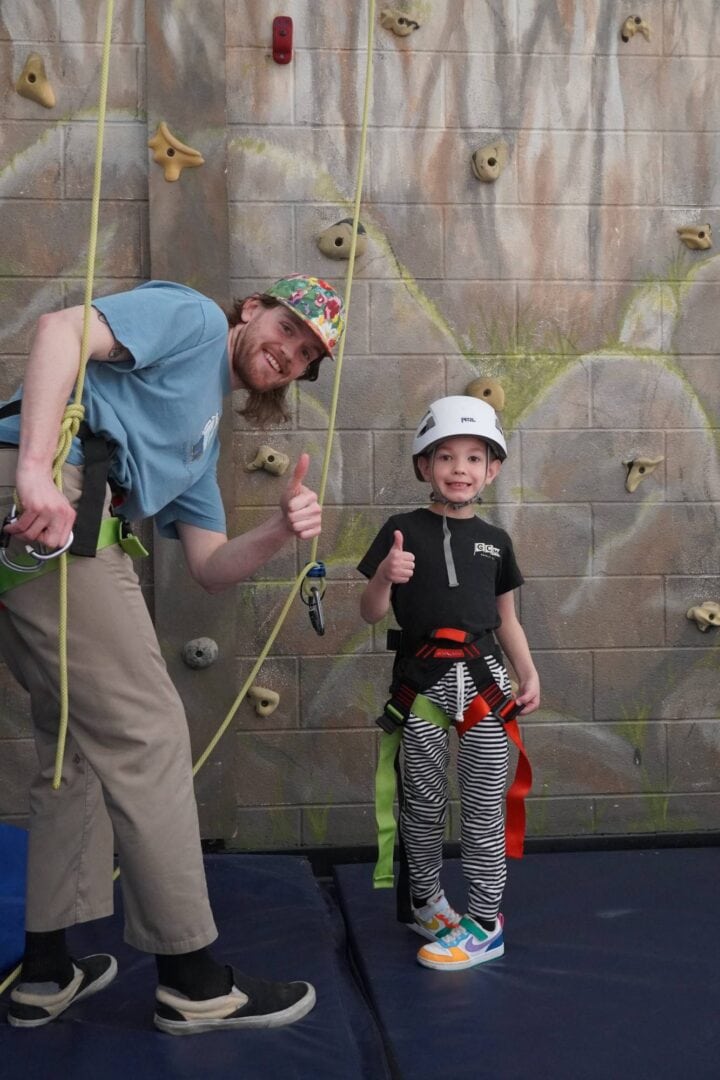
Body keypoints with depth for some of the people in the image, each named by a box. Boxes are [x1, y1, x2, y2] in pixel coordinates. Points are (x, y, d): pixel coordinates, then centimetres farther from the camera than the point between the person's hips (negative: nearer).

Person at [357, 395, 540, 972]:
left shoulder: (495, 540, 10)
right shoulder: (403, 531, 1)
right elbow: (371, 613, -1)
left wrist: (529, 674, 4)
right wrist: (384, 576, -21)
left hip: (483, 678, 2)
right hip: (423, 684, -2)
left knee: (484, 804, 3)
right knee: (424, 801, 9)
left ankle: (485, 922, 12)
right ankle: (426, 901, 29)